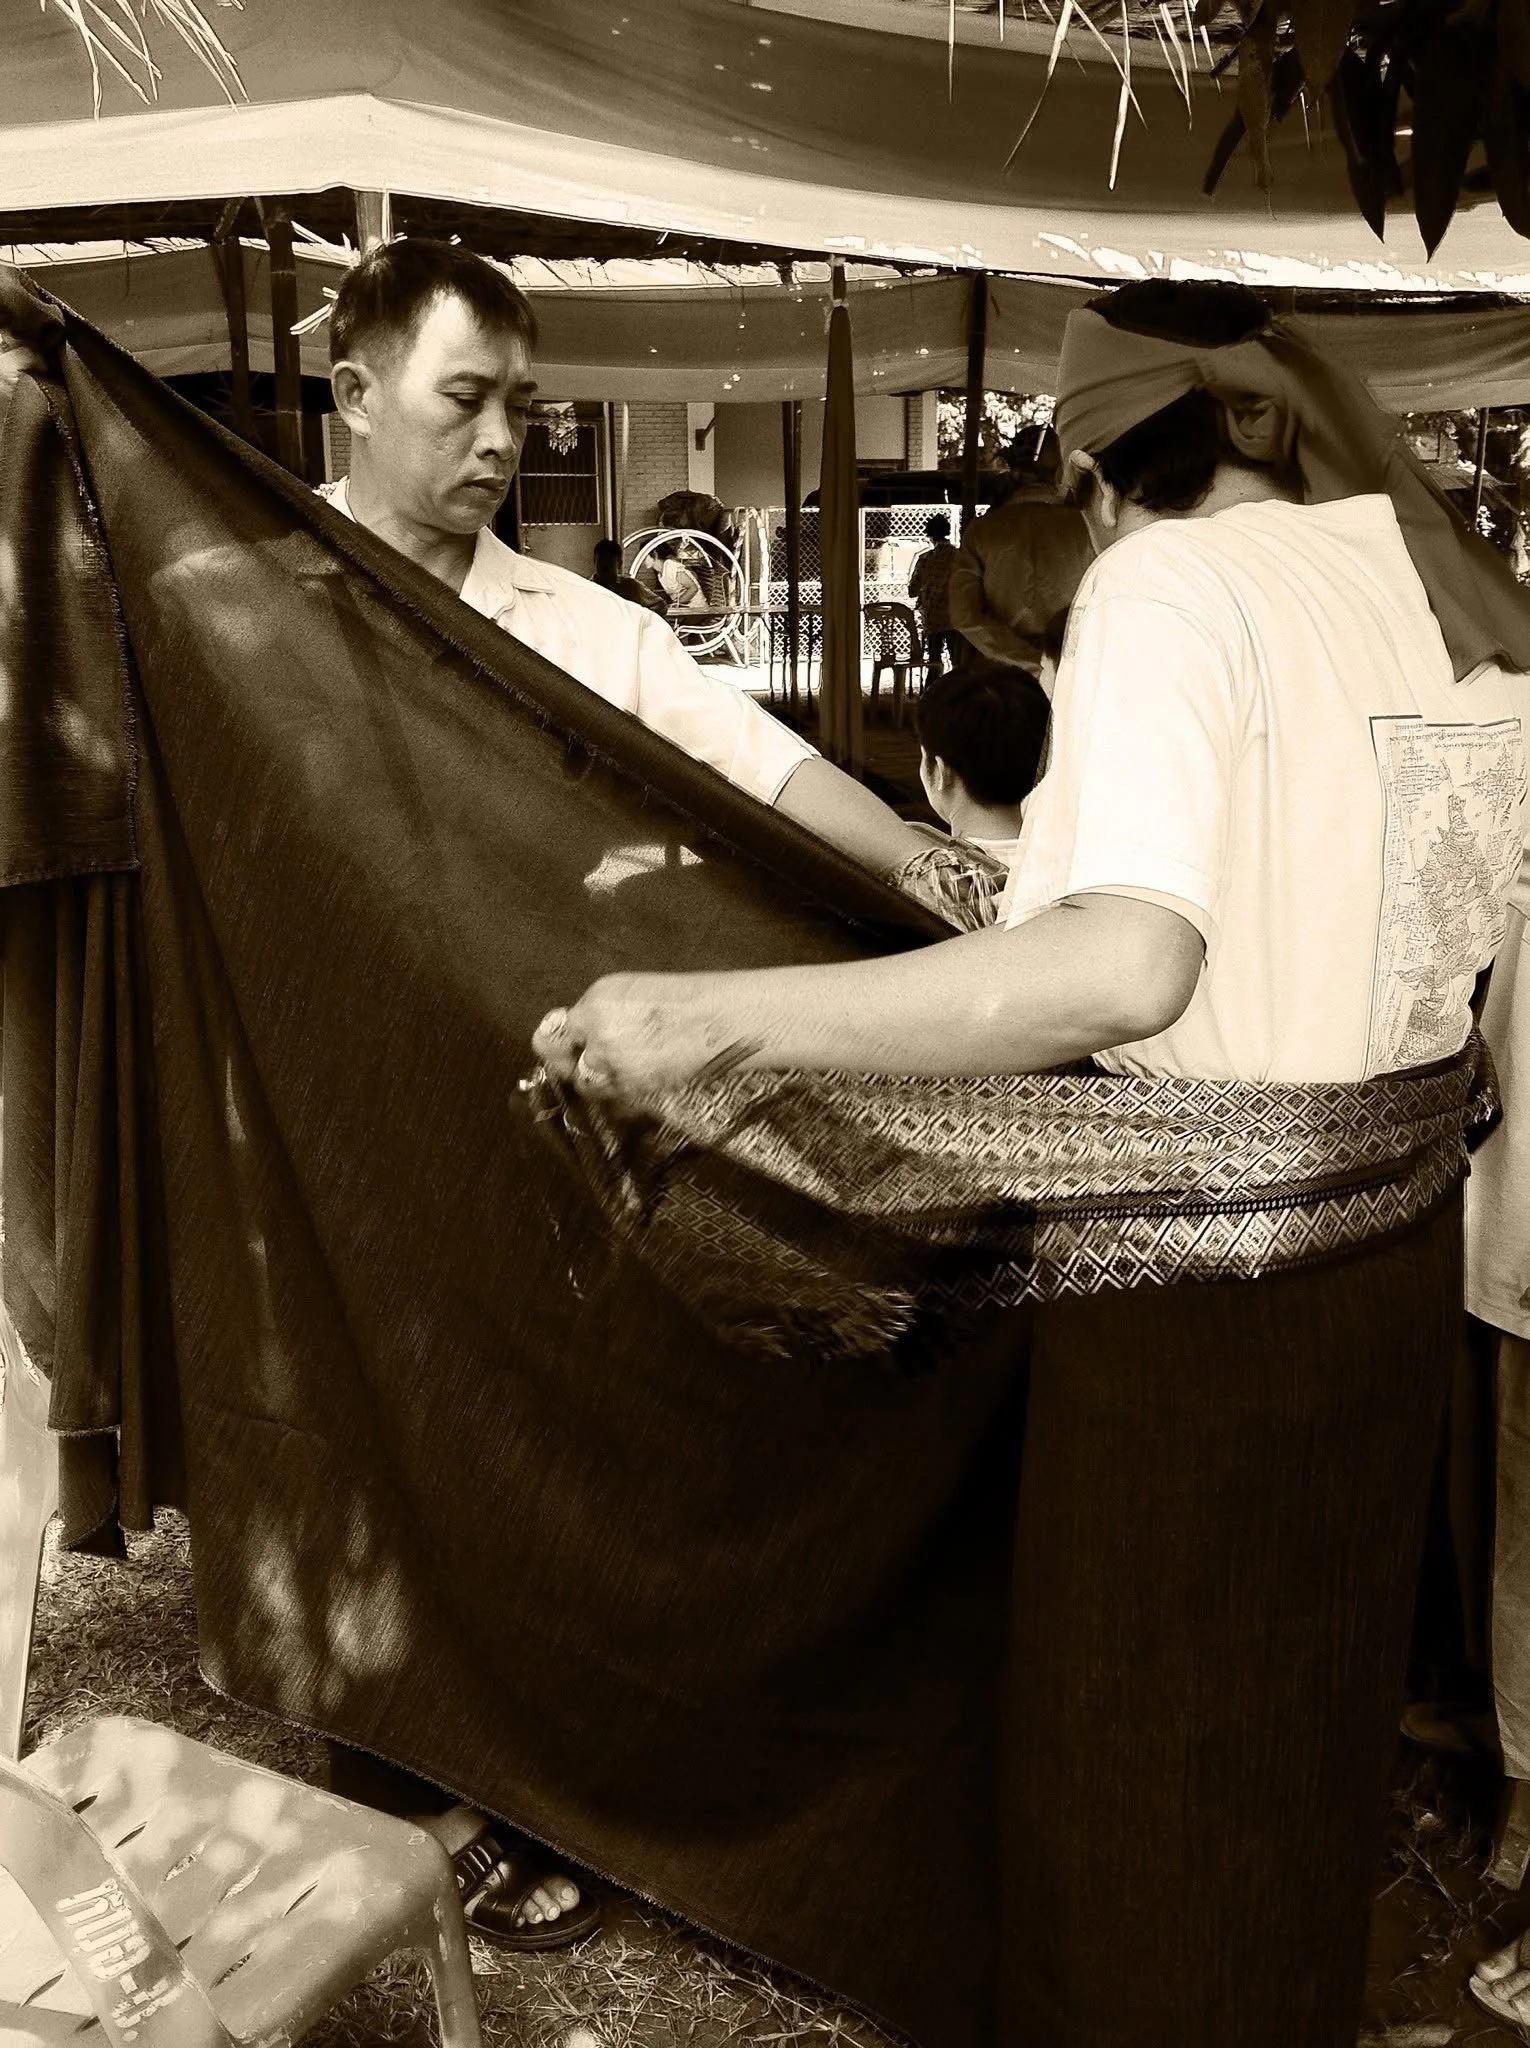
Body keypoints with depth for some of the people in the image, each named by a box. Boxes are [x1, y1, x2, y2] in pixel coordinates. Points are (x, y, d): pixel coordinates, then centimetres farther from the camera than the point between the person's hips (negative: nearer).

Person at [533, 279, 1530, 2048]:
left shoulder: (1169, 585, -17)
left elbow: (1124, 967, -33)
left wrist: (711, 1014, -33)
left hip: (1191, 1263, -8)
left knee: (1136, 1743, 13)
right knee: (1311, 1703, 26)